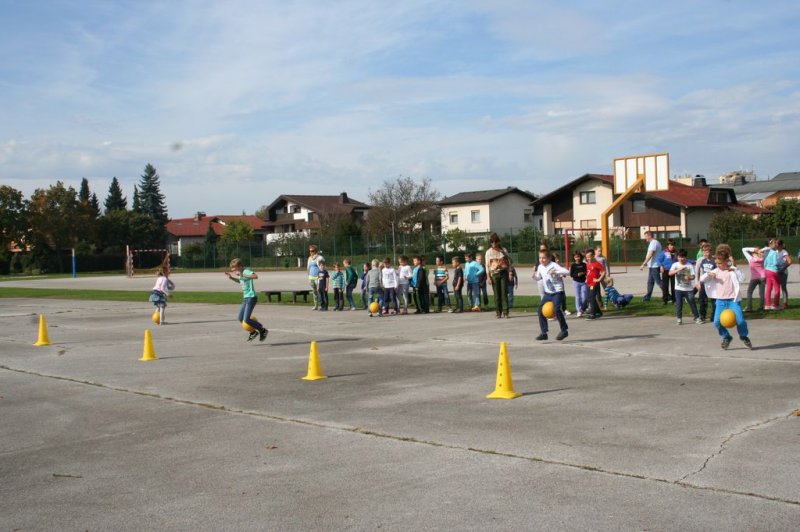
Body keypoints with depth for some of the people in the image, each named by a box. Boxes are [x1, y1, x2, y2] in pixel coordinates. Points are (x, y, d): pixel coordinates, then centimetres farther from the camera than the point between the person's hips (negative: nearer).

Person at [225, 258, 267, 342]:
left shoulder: (246, 271, -15)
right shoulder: (242, 273, 12)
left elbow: (255, 276, -35)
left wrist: (242, 275, -37)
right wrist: (231, 277, 20)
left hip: (251, 298, -10)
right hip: (245, 298, 10)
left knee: (246, 320, -14)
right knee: (240, 319, 10)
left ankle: (263, 330, 1)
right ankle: (253, 332, 25)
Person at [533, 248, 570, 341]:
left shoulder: (554, 265, -15)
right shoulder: (540, 267, 4)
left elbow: (567, 272, -25)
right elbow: (538, 277, 21)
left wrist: (555, 272, -38)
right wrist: (534, 276, -2)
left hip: (557, 292, -7)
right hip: (547, 292, 7)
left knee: (556, 309, -22)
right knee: (540, 310, -1)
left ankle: (564, 330, -4)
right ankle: (543, 333, 10)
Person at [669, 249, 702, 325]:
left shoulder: (689, 265, -2)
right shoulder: (675, 265, -2)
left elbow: (693, 276, -3)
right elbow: (670, 273, -18)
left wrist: (689, 278, -26)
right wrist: (679, 269, -30)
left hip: (689, 289, 0)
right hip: (678, 289, 0)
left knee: (692, 303, 4)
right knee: (678, 304, 0)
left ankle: (697, 318, 15)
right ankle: (679, 319, 10)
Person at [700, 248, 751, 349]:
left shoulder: (732, 270, -2)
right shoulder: (715, 271, 6)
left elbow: (742, 278, -16)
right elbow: (702, 280, 4)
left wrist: (734, 270, -24)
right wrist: (708, 274, -14)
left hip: (733, 300, -3)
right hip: (720, 301, 3)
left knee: (740, 320, -12)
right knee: (717, 322, -9)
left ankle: (744, 336, 18)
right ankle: (726, 337, 17)